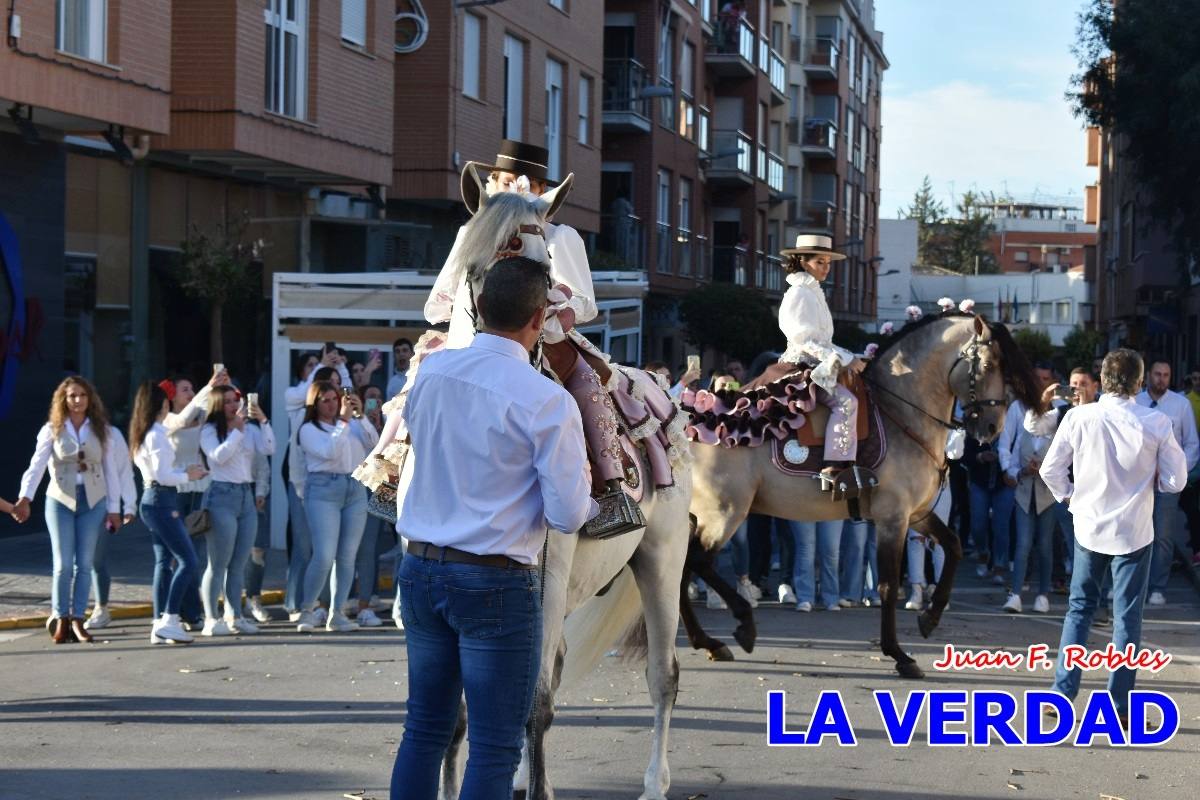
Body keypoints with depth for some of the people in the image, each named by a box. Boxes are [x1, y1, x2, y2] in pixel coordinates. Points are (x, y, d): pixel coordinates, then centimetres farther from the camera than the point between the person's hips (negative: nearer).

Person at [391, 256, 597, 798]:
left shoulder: (431, 371, 2)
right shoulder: (547, 401, -15)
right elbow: (567, 516, -13)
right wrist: (590, 500, 8)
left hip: (421, 570, 6)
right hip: (496, 585, -6)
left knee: (424, 728, 15)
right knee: (495, 747, 3)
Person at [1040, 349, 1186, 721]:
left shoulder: (1079, 417, -10)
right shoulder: (1156, 423, -13)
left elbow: (1050, 470, -3)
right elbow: (1175, 480, -7)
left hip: (1089, 526, 2)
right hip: (1134, 531, -2)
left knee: (1080, 607, 16)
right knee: (1127, 617, 6)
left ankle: (1063, 692, 13)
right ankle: (1119, 707, 8)